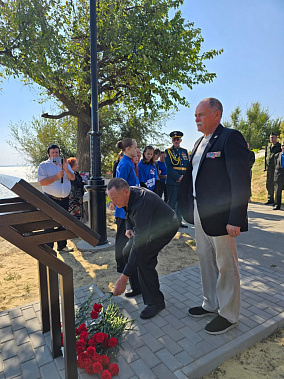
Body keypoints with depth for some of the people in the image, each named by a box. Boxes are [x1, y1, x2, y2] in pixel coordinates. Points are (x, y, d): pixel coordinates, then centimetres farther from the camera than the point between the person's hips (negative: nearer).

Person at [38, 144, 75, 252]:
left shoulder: (65, 164, 13)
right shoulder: (44, 165, 0)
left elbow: (72, 178, 2)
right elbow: (42, 182, -12)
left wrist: (66, 169, -16)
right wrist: (57, 176, -18)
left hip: (64, 199, 5)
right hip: (51, 199, -4)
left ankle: (62, 246, 24)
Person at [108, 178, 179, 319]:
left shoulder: (142, 203, -40)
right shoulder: (128, 196, -13)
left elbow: (139, 243, -43)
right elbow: (130, 212, 14)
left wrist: (123, 278, -41)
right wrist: (129, 227, -6)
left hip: (166, 226, -9)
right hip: (148, 225, 9)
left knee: (143, 257, -23)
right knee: (127, 252, 4)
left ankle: (155, 302, -4)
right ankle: (139, 287, 26)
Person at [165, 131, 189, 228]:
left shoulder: (185, 151, 16)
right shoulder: (168, 151, 1)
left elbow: (188, 165, 13)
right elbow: (169, 167, -8)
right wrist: (178, 177, -15)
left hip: (183, 181, 5)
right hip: (172, 181, -5)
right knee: (172, 202, -3)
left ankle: (179, 221, 21)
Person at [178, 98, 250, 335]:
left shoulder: (231, 138, -12)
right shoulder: (200, 142, 15)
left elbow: (241, 180, -18)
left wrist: (236, 219, -22)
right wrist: (189, 209, 14)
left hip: (220, 217, -8)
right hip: (200, 216, 9)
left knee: (226, 266, 8)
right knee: (206, 261, 19)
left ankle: (229, 315, 28)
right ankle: (211, 304, 39)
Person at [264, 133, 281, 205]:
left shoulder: (279, 146, 0)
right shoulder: (268, 147, 17)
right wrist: (265, 167, 15)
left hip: (276, 168, -5)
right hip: (269, 168, 6)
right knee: (269, 184, 7)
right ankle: (270, 199, 17)